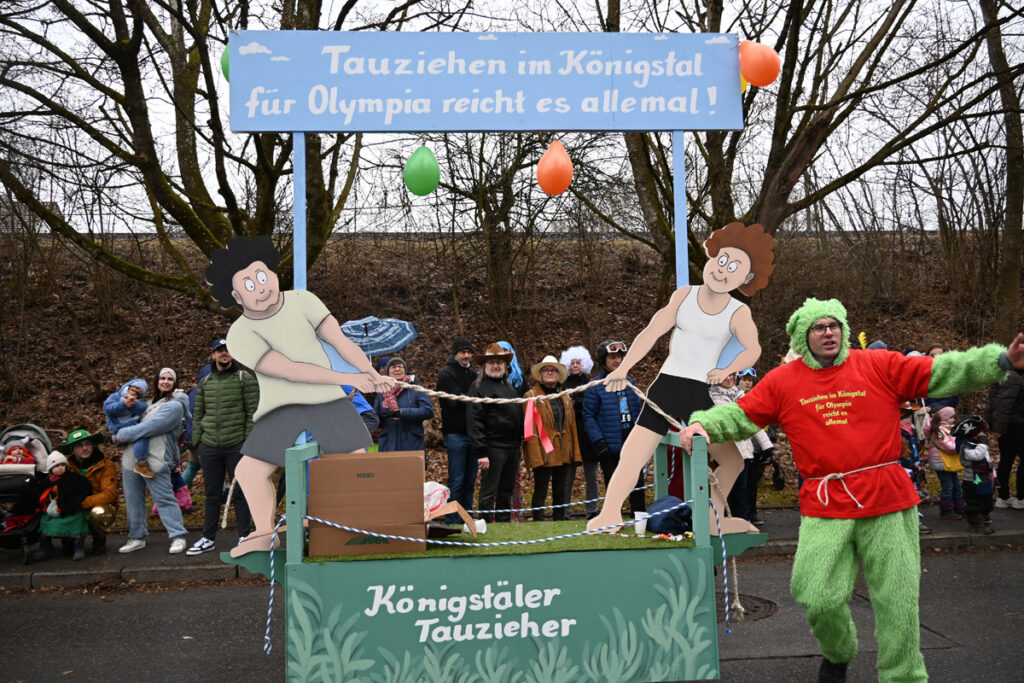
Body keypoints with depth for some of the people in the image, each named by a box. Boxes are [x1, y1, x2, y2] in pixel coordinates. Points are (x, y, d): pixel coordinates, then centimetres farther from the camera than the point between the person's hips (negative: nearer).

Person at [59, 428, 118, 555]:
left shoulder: (107, 466, -12)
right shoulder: (68, 467, 0)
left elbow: (109, 494, -20)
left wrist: (83, 503, -30)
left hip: (102, 506, -4)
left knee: (98, 513, -37)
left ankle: (99, 541, -4)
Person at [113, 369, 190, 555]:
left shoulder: (174, 406, -8)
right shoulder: (154, 403, 21)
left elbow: (149, 428, -16)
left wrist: (121, 436, -10)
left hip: (154, 460, -9)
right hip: (132, 457, 9)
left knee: (164, 499, -8)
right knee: (133, 499, 11)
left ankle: (178, 537, -2)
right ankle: (137, 537, 21)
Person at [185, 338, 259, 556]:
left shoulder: (245, 379, 0)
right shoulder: (204, 383, 12)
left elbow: (253, 413, -4)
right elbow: (198, 415, 16)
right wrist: (196, 442, 8)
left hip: (236, 446, -4)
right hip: (209, 447, 4)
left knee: (240, 493, 3)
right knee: (212, 494, 11)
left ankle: (244, 537, 12)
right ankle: (208, 539, 20)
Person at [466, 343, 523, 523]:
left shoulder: (510, 388, 18)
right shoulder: (478, 388, -6)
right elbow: (474, 423, -13)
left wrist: (520, 444, 13)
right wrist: (481, 452, -19)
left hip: (512, 447, 7)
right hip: (493, 448, -7)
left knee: (506, 492, 15)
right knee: (489, 492, -2)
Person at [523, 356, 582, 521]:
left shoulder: (565, 398, 17)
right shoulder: (532, 396, -2)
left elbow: (572, 426, 16)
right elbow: (529, 429, -10)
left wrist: (575, 453, 10)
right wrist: (535, 456, -18)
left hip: (564, 455, 6)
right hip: (544, 454, -6)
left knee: (562, 493, 11)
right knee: (540, 492, 0)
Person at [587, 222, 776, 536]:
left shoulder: (738, 313, 0)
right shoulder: (684, 296, 3)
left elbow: (753, 349, -12)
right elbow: (651, 332, -1)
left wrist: (728, 370, -31)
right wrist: (623, 369, -11)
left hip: (702, 395, 1)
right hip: (666, 387, -1)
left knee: (733, 460, 7)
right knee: (633, 454, -10)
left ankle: (713, 519, 19)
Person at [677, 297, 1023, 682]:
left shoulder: (879, 366, 4)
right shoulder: (782, 382, 5)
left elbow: (942, 373, 1)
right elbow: (740, 415, 6)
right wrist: (702, 424, -11)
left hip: (888, 504, 0)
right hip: (825, 509, 0)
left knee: (897, 601, 6)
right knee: (820, 599, -2)